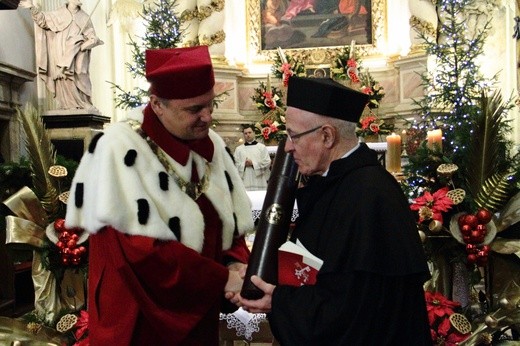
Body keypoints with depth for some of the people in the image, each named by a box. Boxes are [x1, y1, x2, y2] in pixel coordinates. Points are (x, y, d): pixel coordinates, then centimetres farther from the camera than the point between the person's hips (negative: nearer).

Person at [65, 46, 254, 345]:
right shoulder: (120, 152, -20)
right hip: (142, 319, -6)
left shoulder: (212, 145, 0)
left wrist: (237, 262, -12)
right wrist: (221, 279, -21)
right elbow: (143, 252, -25)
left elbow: (234, 219, 8)